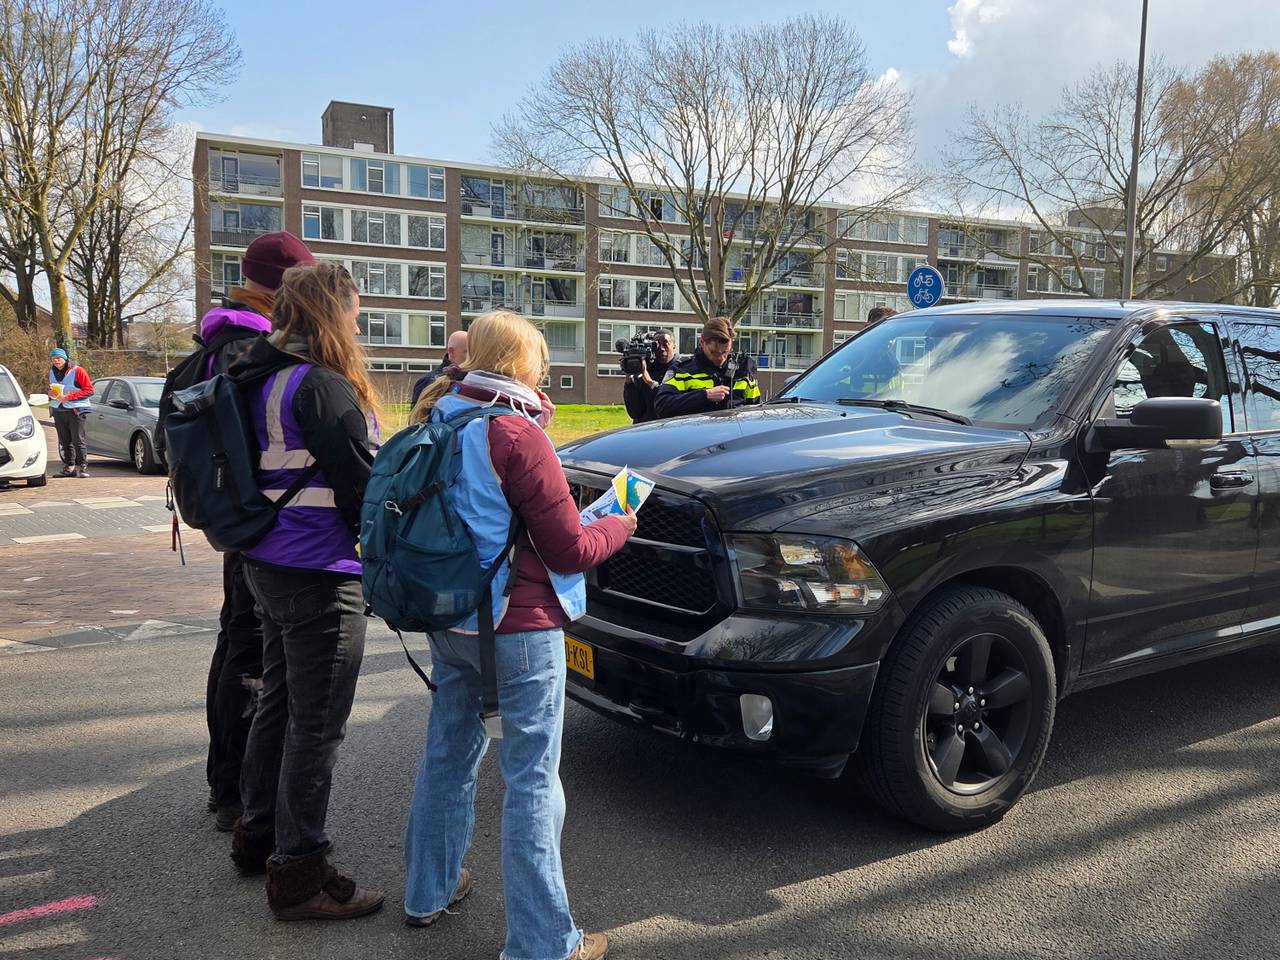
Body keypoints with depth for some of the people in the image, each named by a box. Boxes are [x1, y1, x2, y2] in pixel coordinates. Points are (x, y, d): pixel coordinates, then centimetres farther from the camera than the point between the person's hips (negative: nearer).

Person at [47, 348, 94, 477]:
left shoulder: (77, 370, -7)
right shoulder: (52, 372, 14)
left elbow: (89, 390, -11)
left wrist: (69, 397, -16)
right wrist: (51, 393, 3)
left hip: (76, 410, -6)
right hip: (58, 411, 6)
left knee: (78, 440, -8)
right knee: (64, 442, 7)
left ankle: (82, 466, -4)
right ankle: (69, 467, 12)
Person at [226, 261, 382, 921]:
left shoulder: (260, 378, 11)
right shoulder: (324, 387, -18)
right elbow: (359, 483, -16)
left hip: (269, 565, 10)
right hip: (320, 576, -10)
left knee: (278, 701, 21)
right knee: (316, 724, -1)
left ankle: (257, 835, 36)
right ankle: (298, 873, 9)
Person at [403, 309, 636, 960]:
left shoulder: (437, 420, 4)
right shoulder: (516, 433, -18)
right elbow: (569, 548, -14)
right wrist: (617, 528, 3)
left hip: (447, 619, 8)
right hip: (518, 626, -8)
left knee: (448, 751, 21)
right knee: (533, 777, 1)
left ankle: (428, 892, 37)